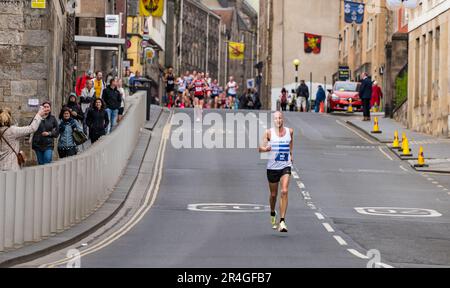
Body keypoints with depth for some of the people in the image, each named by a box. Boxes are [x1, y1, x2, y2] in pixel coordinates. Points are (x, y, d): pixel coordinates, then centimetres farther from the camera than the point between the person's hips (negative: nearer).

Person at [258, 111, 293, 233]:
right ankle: (273, 214, 43)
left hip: (286, 166, 0)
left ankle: (282, 221, -19)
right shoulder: (269, 133, -5)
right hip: (272, 167, 0)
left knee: (284, 192, -17)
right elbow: (261, 148, -7)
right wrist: (265, 149, -28)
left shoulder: (290, 131, 1)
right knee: (273, 194, 12)